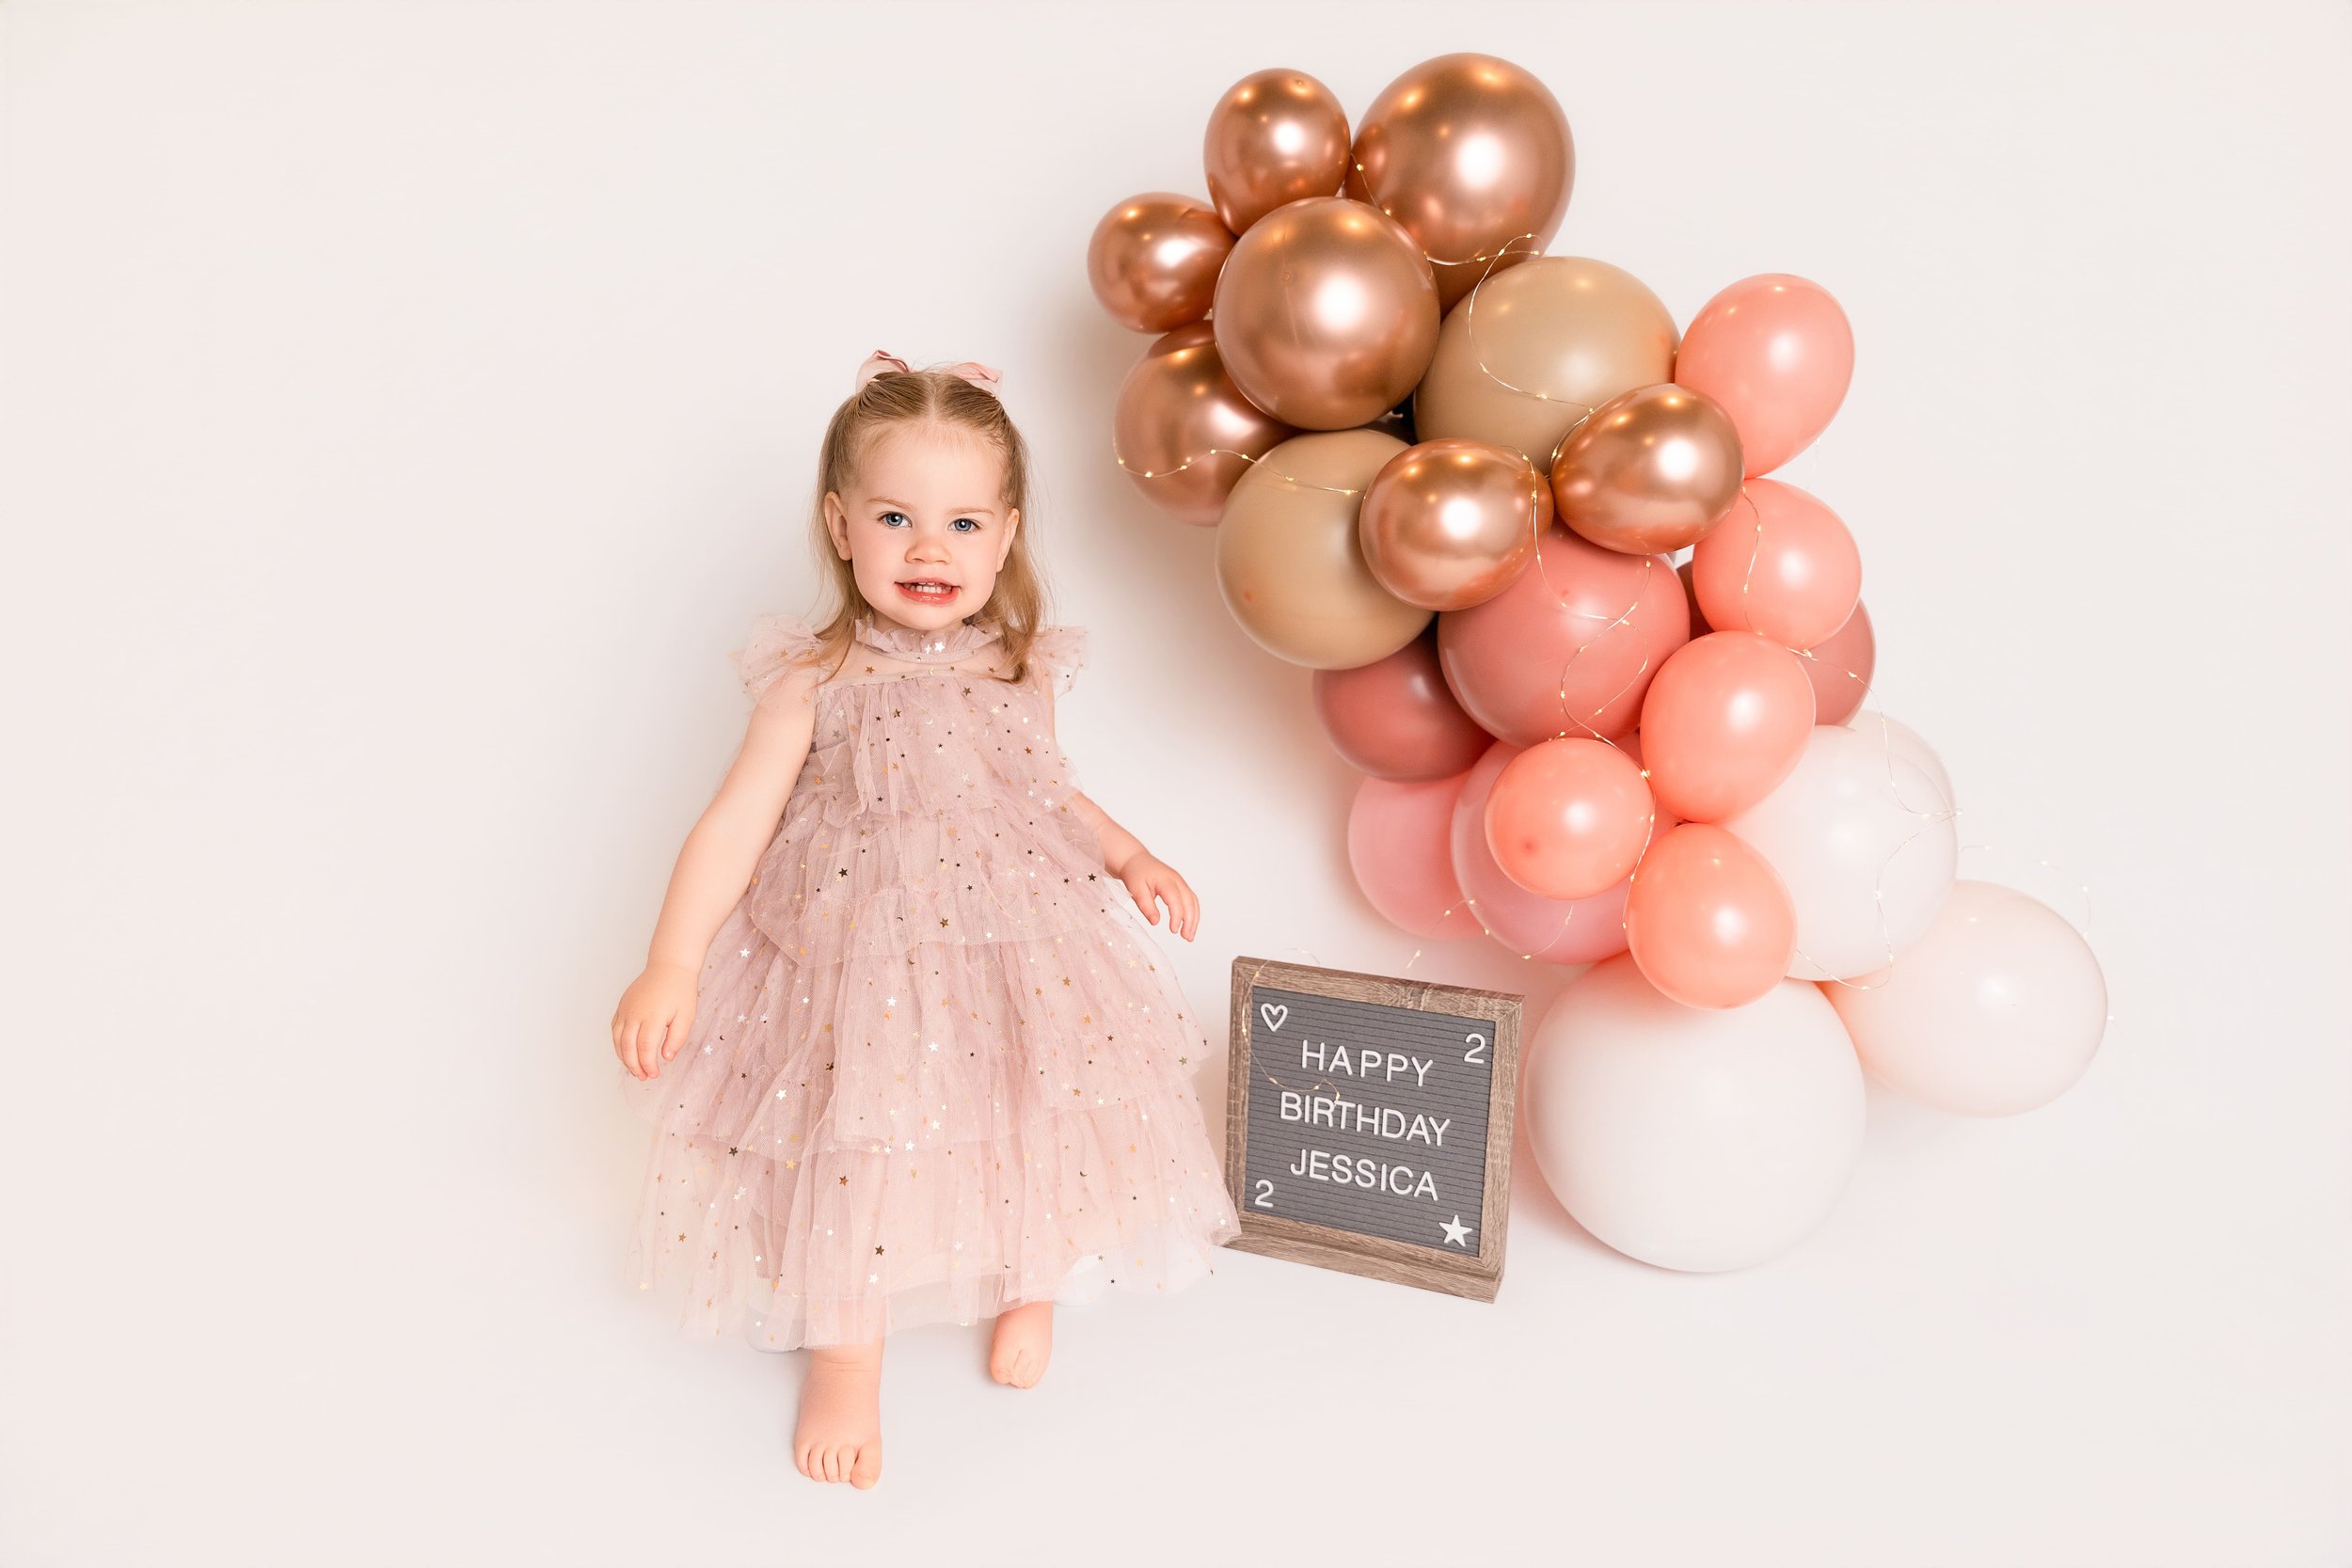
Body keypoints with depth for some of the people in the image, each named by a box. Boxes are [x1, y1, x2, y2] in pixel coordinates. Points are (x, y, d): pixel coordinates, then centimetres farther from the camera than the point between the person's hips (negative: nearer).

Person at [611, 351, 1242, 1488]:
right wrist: (671, 965, -23)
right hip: (857, 953, -3)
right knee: (856, 1143, 0)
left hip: (1017, 941, 3)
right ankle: (846, 1357, 27)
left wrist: (1129, 856, 7)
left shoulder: (1022, 669, -1)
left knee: (1037, 1116, 8)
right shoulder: (815, 682, -12)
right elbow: (736, 821, -15)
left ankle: (1030, 1283, 42)